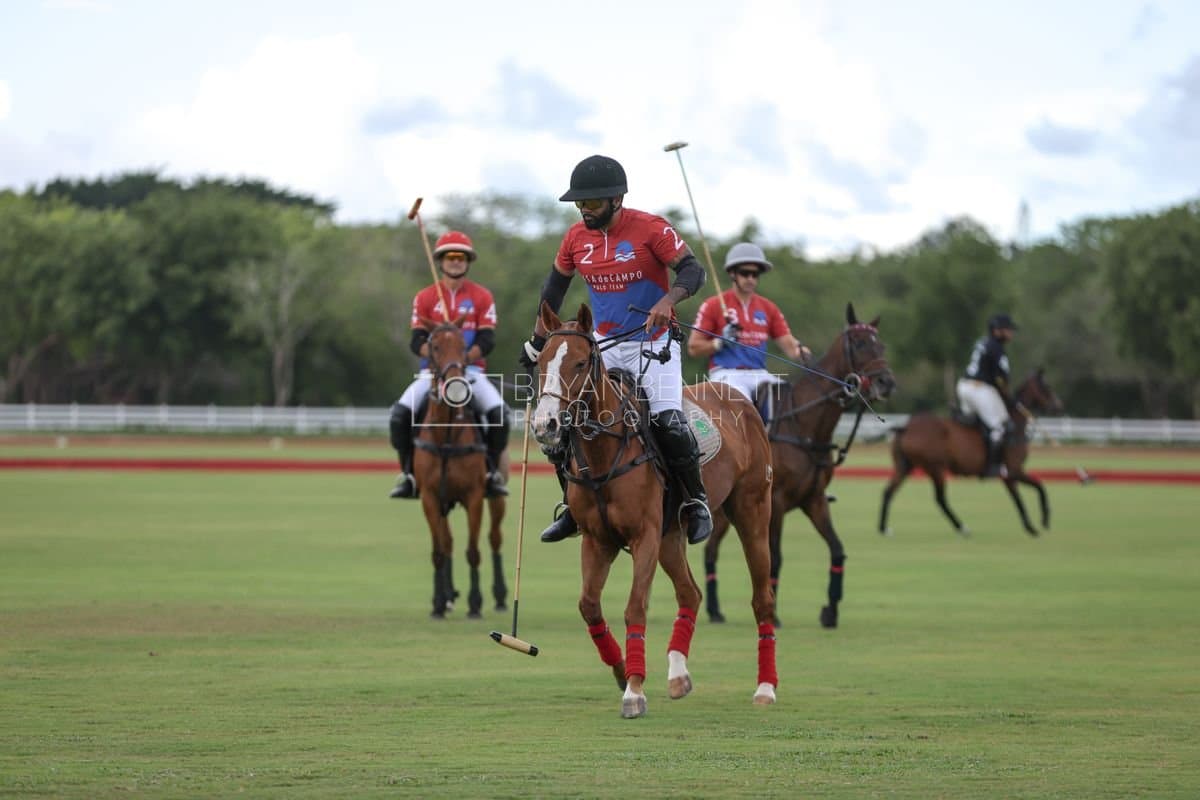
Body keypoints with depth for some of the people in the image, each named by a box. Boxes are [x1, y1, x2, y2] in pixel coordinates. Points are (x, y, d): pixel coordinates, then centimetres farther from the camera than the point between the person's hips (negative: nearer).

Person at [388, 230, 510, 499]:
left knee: (498, 411, -27)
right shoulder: (425, 298, 6)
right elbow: (417, 341, -1)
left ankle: (493, 472, -11)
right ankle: (407, 473, -11)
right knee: (400, 412, -23)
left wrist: (467, 356, -22)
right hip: (433, 370, 1)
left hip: (470, 369, 0)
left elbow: (487, 339, -3)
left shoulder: (482, 297, 5)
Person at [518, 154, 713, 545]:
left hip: (653, 341, -5)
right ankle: (574, 509, 11)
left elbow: (692, 270, -17)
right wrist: (537, 340, 15)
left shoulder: (650, 229, -14)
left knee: (667, 420, -22)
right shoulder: (576, 237, 0)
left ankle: (696, 503, -1)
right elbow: (555, 285, 15)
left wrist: (668, 300, -37)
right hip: (603, 346, 5)